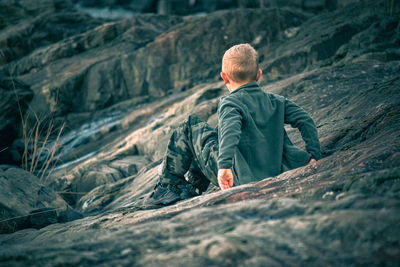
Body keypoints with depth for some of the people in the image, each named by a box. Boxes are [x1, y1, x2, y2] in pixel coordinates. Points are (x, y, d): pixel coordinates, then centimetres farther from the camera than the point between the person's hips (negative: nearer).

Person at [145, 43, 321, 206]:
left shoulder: (230, 103, -12)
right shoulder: (276, 101, 6)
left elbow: (231, 131, -31)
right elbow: (305, 120, 1)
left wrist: (224, 166, -41)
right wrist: (314, 155, 4)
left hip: (237, 179, -7)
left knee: (190, 127, 9)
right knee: (216, 133, 30)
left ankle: (168, 186, 11)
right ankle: (193, 188, 32)